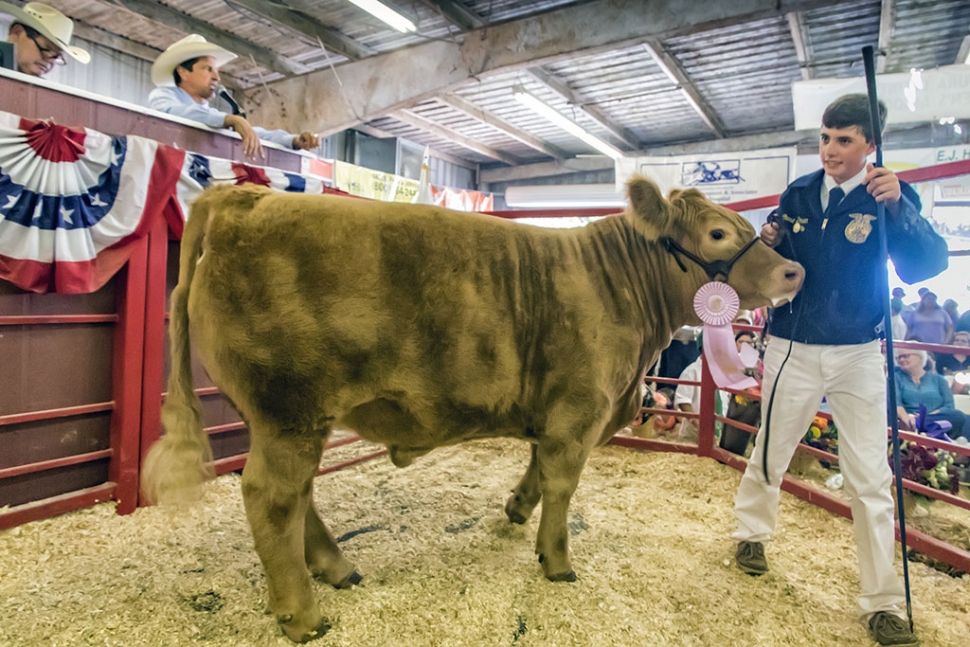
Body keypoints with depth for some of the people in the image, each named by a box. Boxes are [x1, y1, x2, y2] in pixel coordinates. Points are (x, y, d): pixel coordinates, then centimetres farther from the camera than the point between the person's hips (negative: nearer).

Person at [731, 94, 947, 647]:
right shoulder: (798, 194, 2)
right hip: (794, 350, 2)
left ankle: (884, 602, 16)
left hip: (859, 355, -1)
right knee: (770, 455, 13)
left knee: (871, 477, 2)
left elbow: (928, 265, -18)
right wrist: (768, 243, -13)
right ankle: (752, 532, 38)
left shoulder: (890, 195, -5)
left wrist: (897, 205, -32)